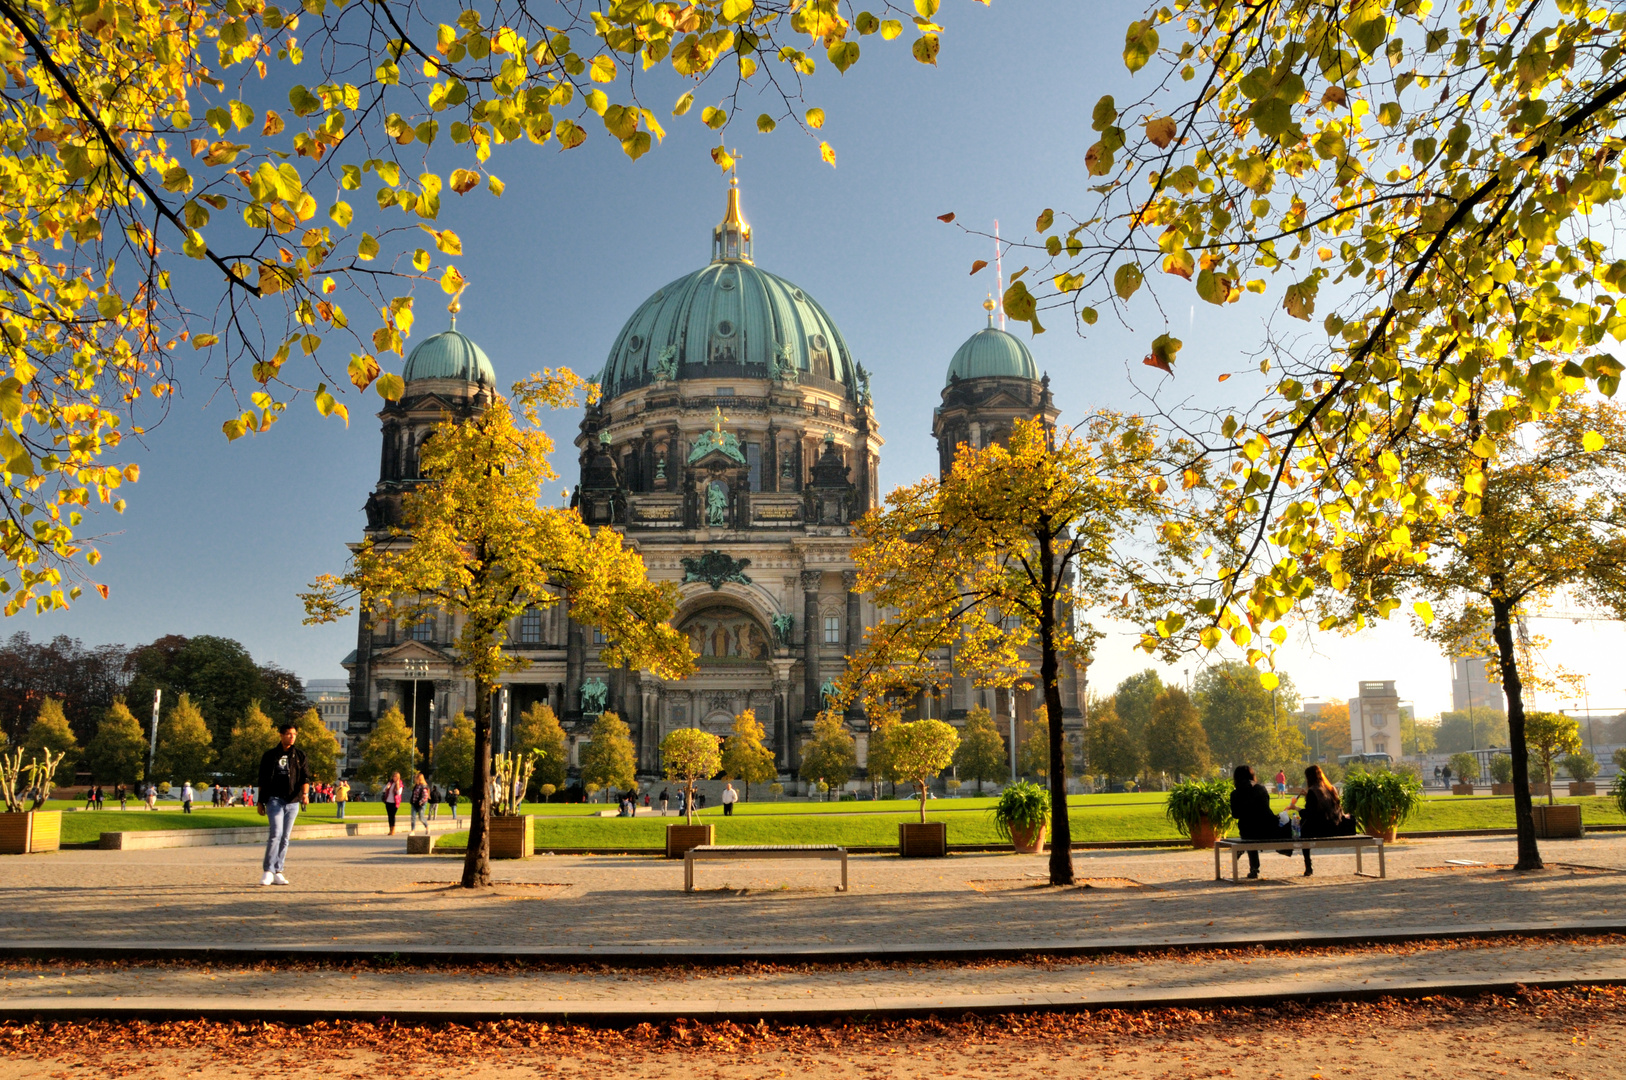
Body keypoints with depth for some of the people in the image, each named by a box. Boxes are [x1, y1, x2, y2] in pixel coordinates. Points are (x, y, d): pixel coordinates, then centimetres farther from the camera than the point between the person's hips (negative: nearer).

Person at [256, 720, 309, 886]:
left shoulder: (300, 755, 9)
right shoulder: (270, 755, 6)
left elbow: (305, 777, 5)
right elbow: (262, 780, 9)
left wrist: (305, 793, -13)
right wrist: (260, 801, 7)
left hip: (293, 802, 3)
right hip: (274, 799, -2)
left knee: (285, 838, 5)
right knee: (276, 833, -16)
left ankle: (277, 872, 12)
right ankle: (268, 871, -11)